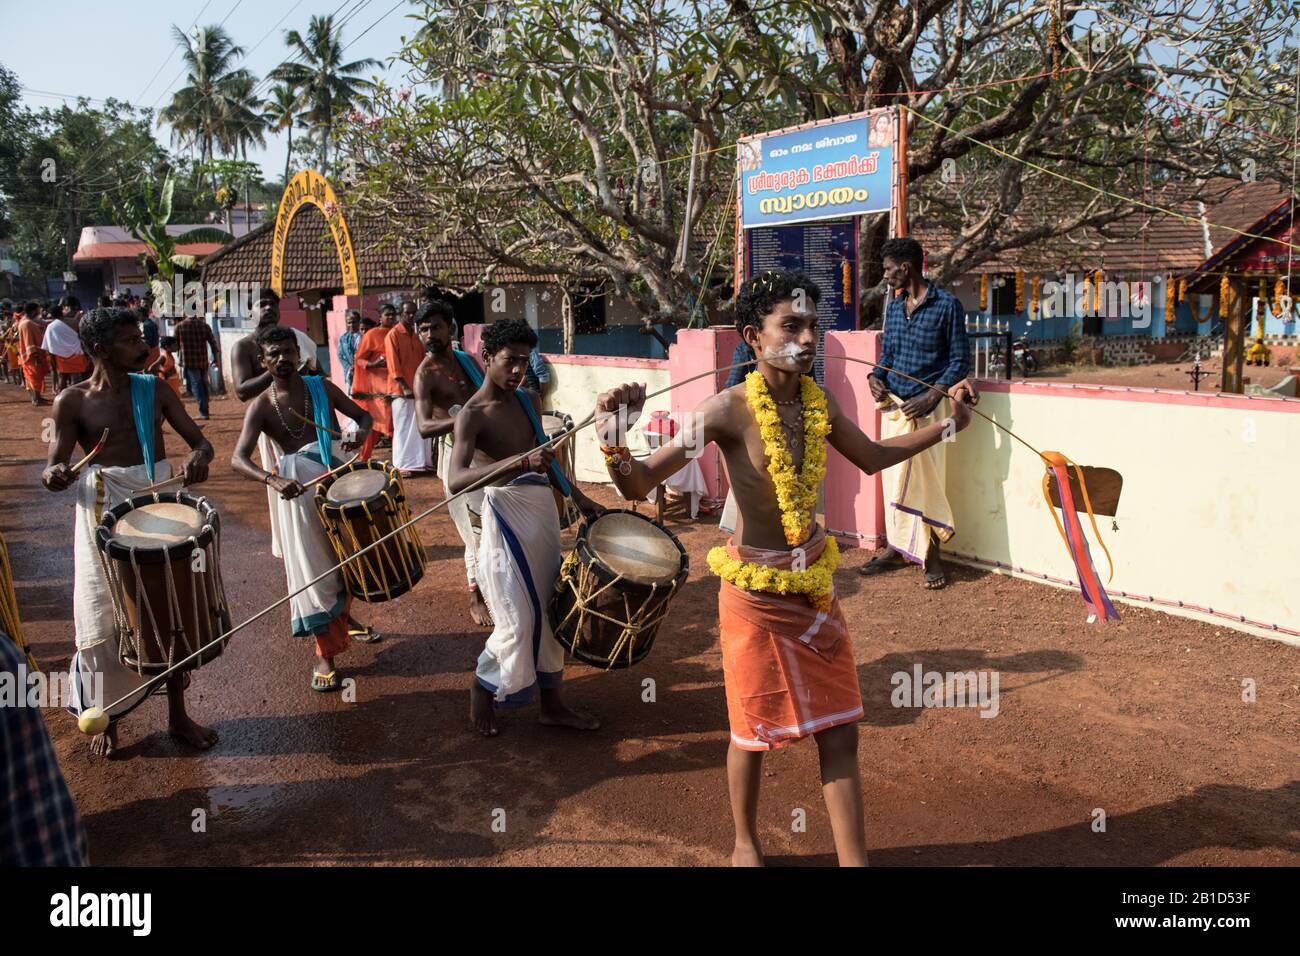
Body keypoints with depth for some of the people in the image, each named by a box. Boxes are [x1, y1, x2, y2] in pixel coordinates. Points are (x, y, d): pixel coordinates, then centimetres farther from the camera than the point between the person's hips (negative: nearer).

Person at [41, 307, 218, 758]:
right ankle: (108, 717, 26)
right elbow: (52, 471, -6)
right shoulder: (72, 402, -6)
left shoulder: (155, 390, 2)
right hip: (104, 511, -3)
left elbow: (199, 440, 1)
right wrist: (55, 476, -30)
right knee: (105, 620, 4)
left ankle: (177, 714, 27)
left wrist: (199, 455, -23)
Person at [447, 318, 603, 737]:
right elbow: (455, 481, -30)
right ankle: (483, 689, 21)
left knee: (549, 609, 11)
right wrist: (519, 463, -41)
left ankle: (551, 703, 23)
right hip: (506, 511, -7)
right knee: (519, 618, -4)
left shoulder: (530, 402, 7)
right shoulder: (472, 415, -14)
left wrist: (576, 496, 19)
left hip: (543, 507, 7)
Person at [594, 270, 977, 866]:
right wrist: (614, 441, -41)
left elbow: (873, 457, 16)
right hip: (756, 591, -5)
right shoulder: (730, 409, -21)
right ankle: (745, 846, 39)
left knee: (839, 728, 11)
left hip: (815, 585, 5)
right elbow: (638, 484, -22)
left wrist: (946, 425, 12)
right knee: (754, 731, 13)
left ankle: (853, 860, 26)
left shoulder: (818, 402, -4)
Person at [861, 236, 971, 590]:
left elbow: (960, 359, -7)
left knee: (923, 480, -3)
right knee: (894, 479, 10)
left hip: (925, 408, -6)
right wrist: (876, 376, 0)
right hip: (893, 405, 6)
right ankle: (898, 548, 20)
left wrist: (932, 396, -17)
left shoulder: (946, 305, -7)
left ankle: (929, 554, 8)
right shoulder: (893, 306, 12)